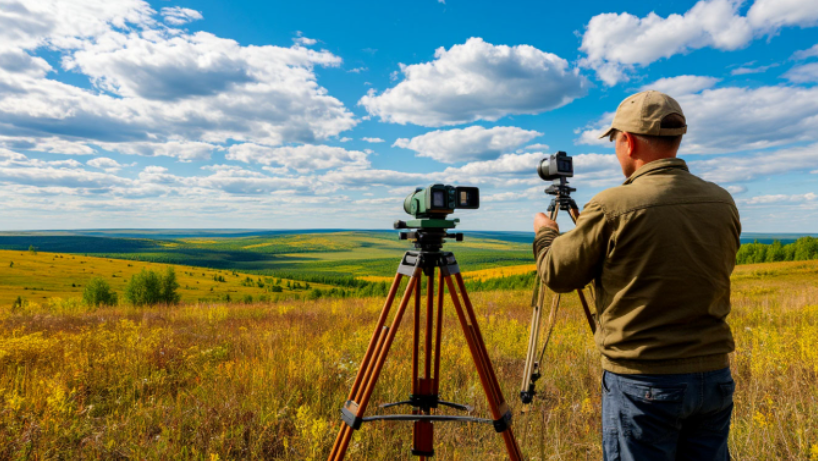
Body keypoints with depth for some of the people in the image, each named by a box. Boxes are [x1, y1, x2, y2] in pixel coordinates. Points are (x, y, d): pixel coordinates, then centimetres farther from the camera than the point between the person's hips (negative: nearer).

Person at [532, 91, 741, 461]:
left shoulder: (613, 207, -18)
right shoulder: (723, 203, 0)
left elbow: (557, 275, -8)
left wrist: (545, 234, 13)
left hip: (643, 382, -5)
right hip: (714, 376, 6)